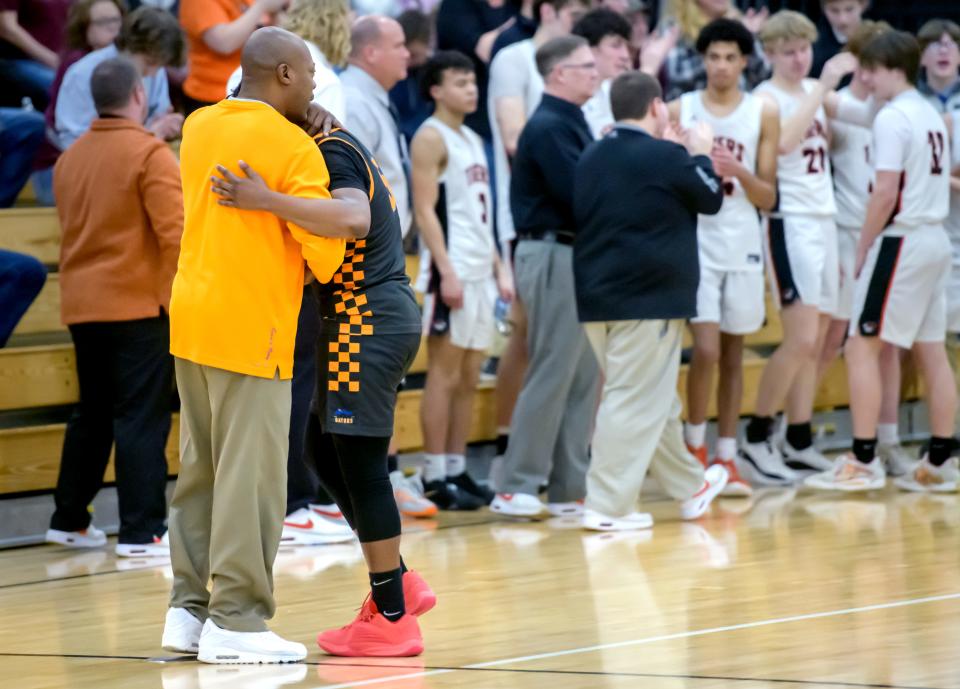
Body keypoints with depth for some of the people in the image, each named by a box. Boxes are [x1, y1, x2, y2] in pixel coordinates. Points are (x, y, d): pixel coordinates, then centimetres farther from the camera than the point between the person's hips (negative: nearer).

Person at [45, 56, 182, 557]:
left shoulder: (70, 158, 10)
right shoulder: (150, 154, -11)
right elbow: (176, 233, -17)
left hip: (82, 306, 7)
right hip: (139, 304, -7)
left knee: (92, 414, 18)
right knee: (142, 417, -5)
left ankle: (69, 520, 24)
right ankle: (141, 532, -7)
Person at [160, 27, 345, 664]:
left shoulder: (199, 126, 10)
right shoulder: (295, 149, -12)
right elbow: (323, 247, -14)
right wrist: (325, 273, 9)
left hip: (191, 320, 8)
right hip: (250, 326, -8)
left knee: (201, 469, 14)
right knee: (250, 475, -4)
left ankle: (190, 609, 16)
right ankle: (236, 619, -3)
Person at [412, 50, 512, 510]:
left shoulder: (472, 140, 18)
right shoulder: (431, 138, -8)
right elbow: (425, 210, -15)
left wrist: (498, 267, 15)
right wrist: (447, 270, -21)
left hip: (480, 270, 8)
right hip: (452, 270, -8)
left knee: (469, 376, 8)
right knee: (444, 373, -7)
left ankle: (457, 470, 12)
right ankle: (435, 477, -5)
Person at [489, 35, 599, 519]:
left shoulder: (572, 124, 15)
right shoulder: (548, 127, -13)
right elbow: (579, 193, -22)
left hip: (578, 255, 10)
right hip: (555, 255, -10)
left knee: (582, 377, 10)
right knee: (551, 375, -7)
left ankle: (568, 488, 14)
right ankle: (516, 488, -3)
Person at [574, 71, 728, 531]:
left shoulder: (592, 158, 8)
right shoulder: (665, 156, -12)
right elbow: (710, 198, 0)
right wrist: (700, 153, 20)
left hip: (597, 297, 8)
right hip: (646, 298, -8)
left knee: (655, 402, 18)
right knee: (634, 402, -5)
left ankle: (689, 487, 32)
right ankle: (607, 506, -8)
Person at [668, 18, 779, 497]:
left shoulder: (763, 115, 3)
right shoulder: (680, 111, 1)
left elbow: (768, 198, 3)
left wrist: (740, 172, -15)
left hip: (742, 245, 2)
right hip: (694, 241, -2)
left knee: (733, 352, 7)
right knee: (706, 350, -12)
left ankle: (726, 459, 12)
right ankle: (694, 444, 7)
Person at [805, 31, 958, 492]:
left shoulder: (892, 118, -13)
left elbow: (885, 192, -18)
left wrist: (863, 247, -9)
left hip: (901, 240, -9)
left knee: (862, 347, -5)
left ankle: (863, 461, -7)